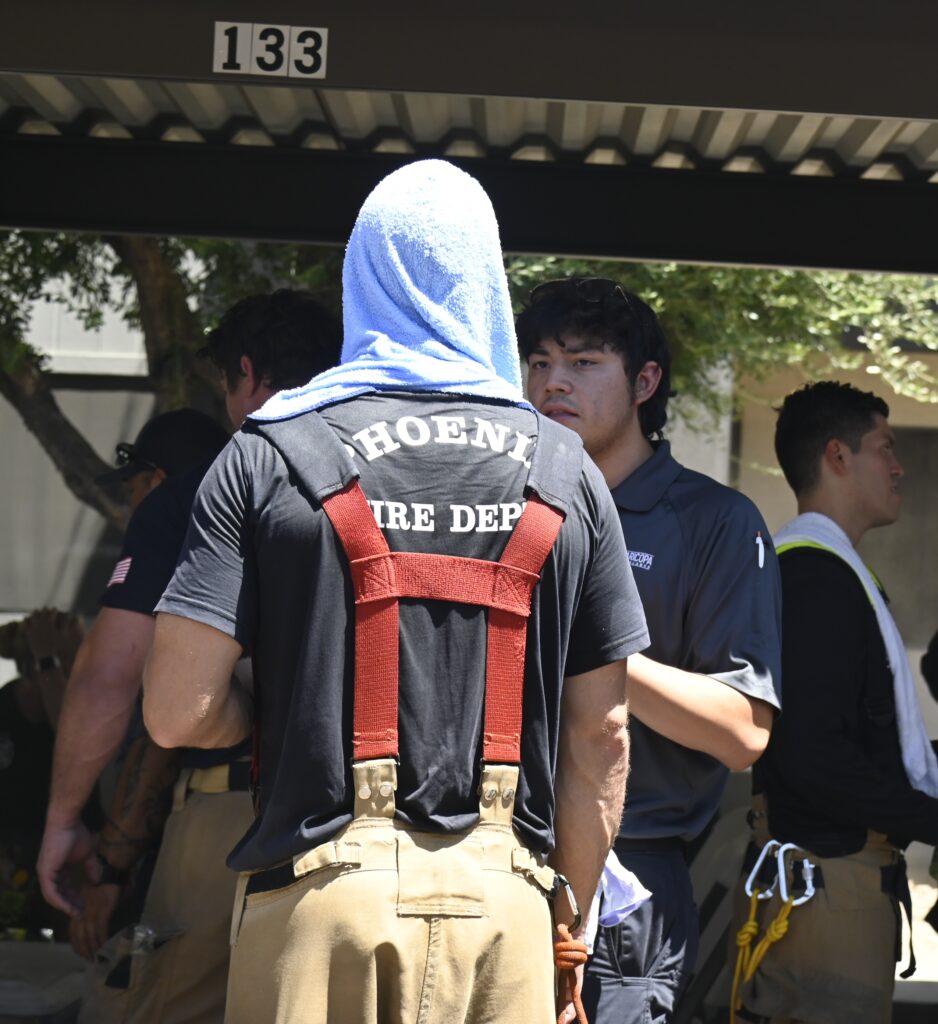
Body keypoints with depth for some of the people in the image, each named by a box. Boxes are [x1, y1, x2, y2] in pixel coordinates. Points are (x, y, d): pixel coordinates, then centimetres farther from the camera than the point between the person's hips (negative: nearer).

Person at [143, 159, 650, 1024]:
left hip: (320, 890, -1)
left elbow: (179, 712, -6)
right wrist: (570, 925, 17)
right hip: (501, 898, 2)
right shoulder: (564, 473, 7)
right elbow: (600, 734, 8)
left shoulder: (271, 456, 0)